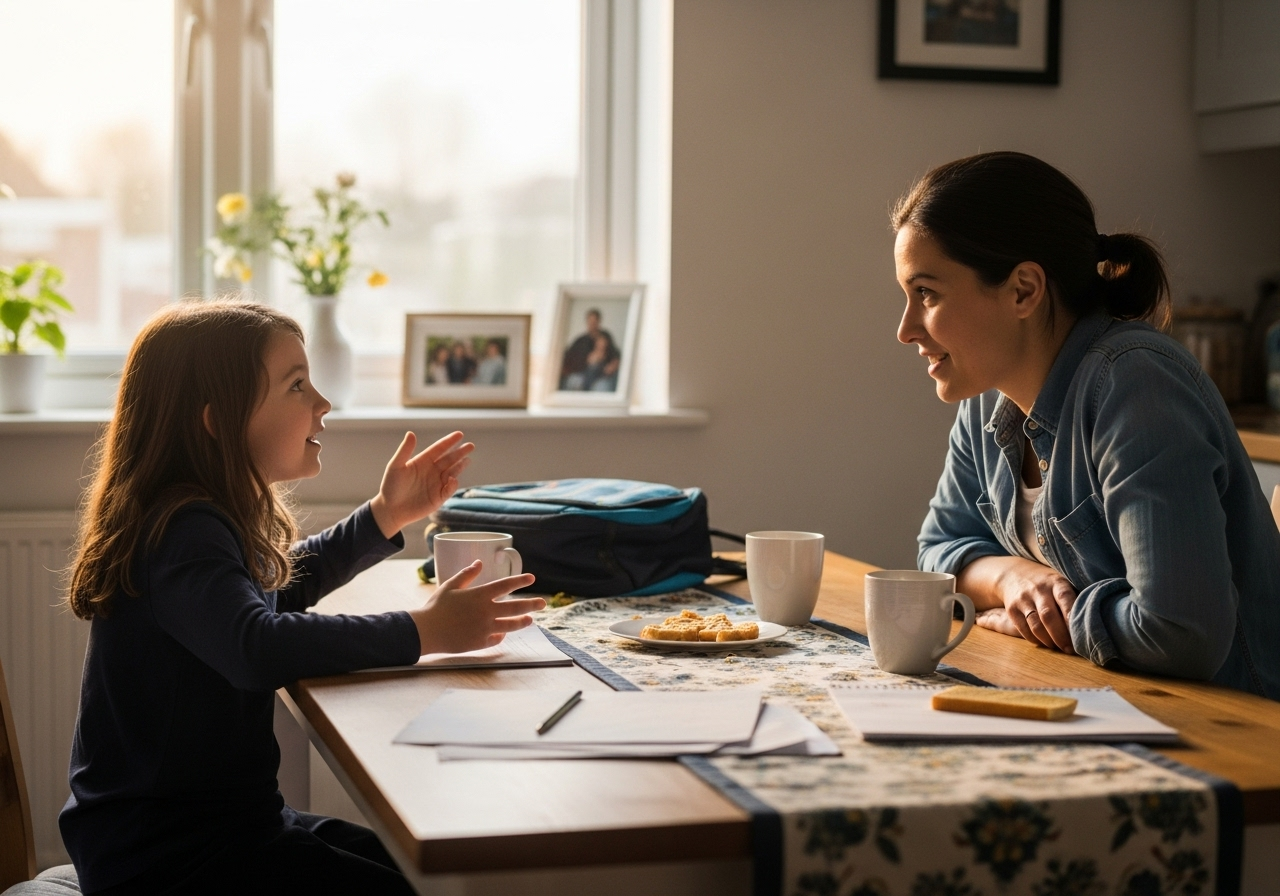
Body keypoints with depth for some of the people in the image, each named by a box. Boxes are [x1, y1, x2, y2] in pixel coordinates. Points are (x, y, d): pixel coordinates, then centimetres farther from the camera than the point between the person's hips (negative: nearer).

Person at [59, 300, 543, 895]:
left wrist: (387, 514, 20)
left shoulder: (210, 520, 8)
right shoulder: (182, 532, -22)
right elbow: (258, 647, -42)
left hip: (223, 819, 10)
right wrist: (422, 632, -33)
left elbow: (278, 585, 31)